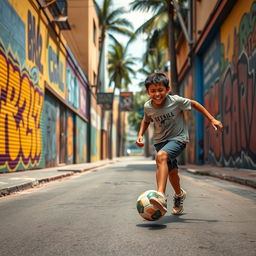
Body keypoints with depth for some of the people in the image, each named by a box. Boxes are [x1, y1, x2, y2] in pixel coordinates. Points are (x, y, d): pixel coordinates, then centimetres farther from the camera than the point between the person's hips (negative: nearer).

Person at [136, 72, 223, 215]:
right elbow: (146, 120, 16)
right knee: (171, 171, 17)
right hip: (160, 141, 5)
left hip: (178, 139, -5)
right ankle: (179, 194, 50)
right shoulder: (148, 107, -6)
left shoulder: (175, 101, -17)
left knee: (161, 156, -34)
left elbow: (194, 104, -1)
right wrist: (140, 135, 0)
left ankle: (161, 196, -45)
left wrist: (212, 119, -2)